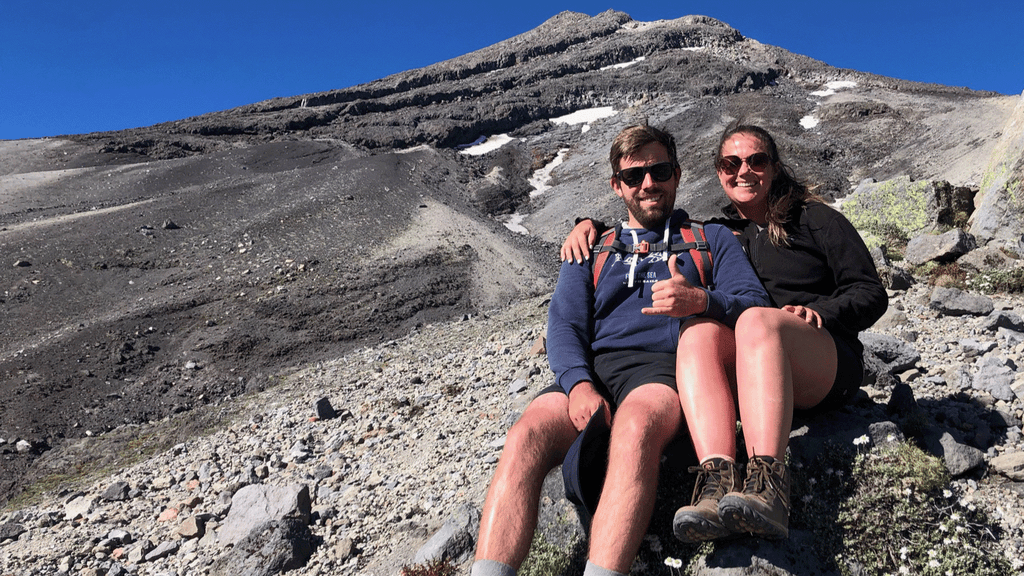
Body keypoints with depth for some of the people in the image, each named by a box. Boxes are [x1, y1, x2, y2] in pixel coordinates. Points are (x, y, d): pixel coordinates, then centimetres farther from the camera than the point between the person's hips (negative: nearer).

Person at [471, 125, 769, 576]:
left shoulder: (711, 239, 23)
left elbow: (756, 305, 9)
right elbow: (564, 324, 12)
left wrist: (701, 301, -15)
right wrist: (578, 383, -10)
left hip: (663, 366, -2)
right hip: (593, 367, 3)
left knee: (635, 427, -38)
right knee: (525, 435, -29)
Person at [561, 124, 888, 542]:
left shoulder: (815, 219, 14)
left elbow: (871, 293, 9)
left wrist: (819, 313, -11)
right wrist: (591, 225, 10)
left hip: (825, 371, -2)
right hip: (743, 378, 3)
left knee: (756, 319, -35)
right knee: (698, 330, -30)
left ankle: (768, 484, -53)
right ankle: (717, 478, -50)